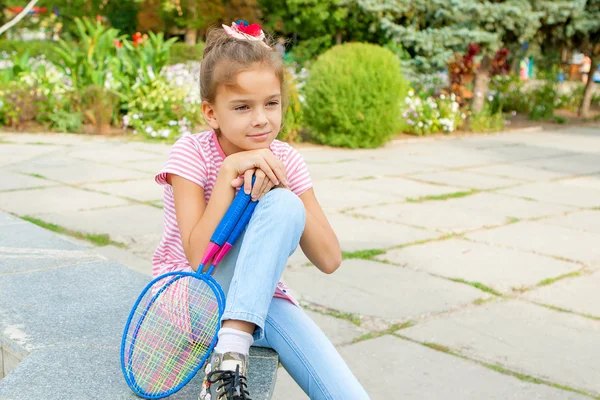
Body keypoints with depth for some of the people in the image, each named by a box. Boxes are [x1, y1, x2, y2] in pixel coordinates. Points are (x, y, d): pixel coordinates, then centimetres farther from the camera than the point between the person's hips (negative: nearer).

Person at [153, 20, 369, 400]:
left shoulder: (285, 161, -3)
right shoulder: (192, 153, -12)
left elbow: (329, 259, -10)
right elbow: (199, 260, -22)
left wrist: (280, 185, -21)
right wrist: (230, 171, -26)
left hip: (259, 297, 2)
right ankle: (231, 349, -30)